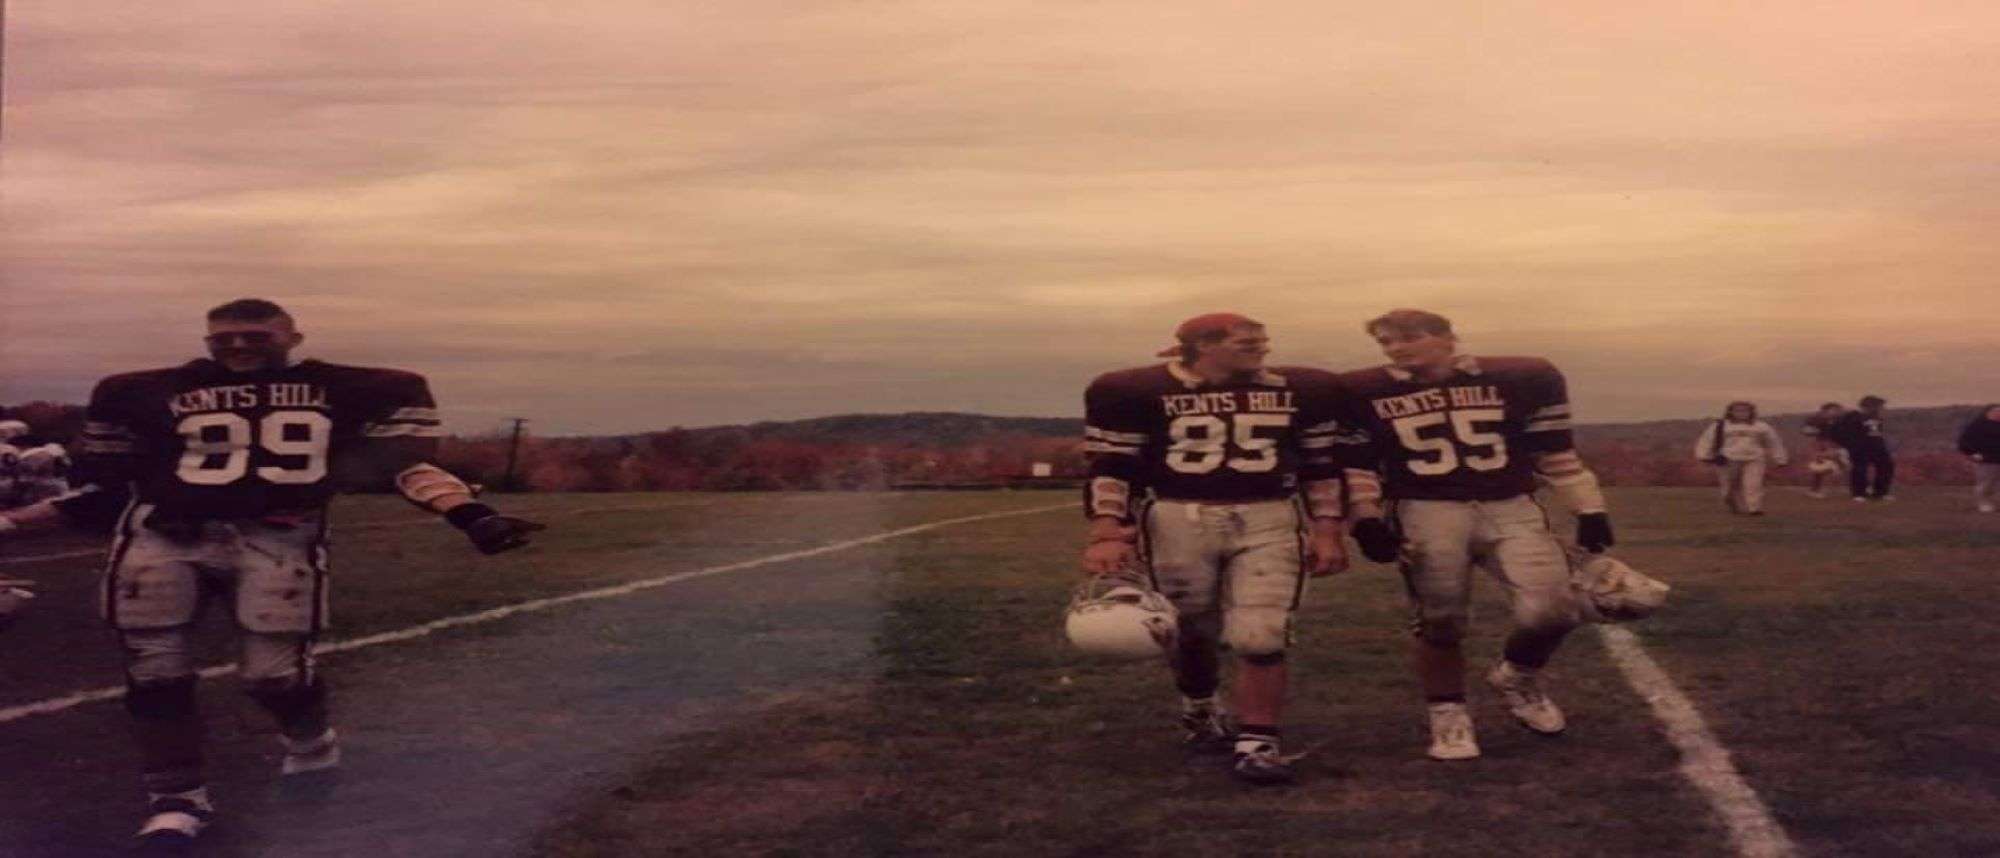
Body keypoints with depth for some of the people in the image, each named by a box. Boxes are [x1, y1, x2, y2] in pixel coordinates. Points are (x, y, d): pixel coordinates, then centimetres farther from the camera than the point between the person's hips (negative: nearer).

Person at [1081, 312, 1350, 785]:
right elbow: (1112, 467, -5)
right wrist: (1107, 534, -14)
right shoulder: (1137, 391, -6)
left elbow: (1322, 465, 11)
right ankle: (1200, 711, 41)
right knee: (1191, 632, 12)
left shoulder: (1300, 391, 4)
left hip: (1267, 520, 1)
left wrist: (1327, 531, 5)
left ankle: (1257, 742, 2)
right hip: (1177, 518, -1)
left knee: (1261, 635, -11)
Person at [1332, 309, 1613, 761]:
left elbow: (1555, 452, 8)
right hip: (1426, 512, -1)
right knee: (1438, 622, -1)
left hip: (1510, 508, 1)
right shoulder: (1364, 394, 2)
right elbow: (1357, 464, 7)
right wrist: (1365, 518, -4)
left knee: (1551, 610, -9)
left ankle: (1518, 676, 21)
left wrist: (1589, 510, 7)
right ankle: (1448, 715, 19)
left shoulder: (1520, 380, 3)